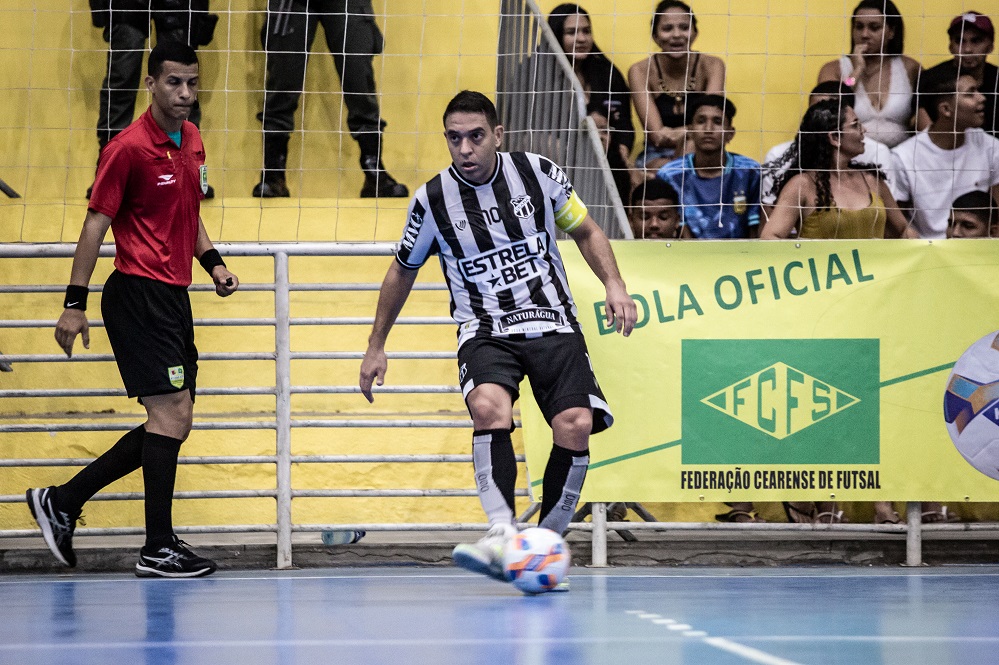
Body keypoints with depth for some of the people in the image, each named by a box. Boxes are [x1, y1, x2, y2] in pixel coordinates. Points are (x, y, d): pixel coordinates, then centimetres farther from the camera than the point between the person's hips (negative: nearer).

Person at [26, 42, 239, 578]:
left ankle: (62, 502, 17)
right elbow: (96, 223, -10)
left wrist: (212, 262, 10)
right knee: (171, 413, -12)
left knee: (172, 424, 9)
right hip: (139, 293, -9)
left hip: (173, 297, 9)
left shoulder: (191, 140, 13)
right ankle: (158, 549, -6)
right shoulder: (129, 147, -12)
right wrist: (74, 303, -12)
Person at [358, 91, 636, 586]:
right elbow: (403, 271, 16)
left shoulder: (538, 172, 0)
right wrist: (376, 345, 21)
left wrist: (614, 284, 0)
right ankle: (502, 532, -39)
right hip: (485, 331, -1)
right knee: (490, 409, -34)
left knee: (575, 426, -22)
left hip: (552, 323, 1)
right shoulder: (432, 200, -1)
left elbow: (586, 231, 16)